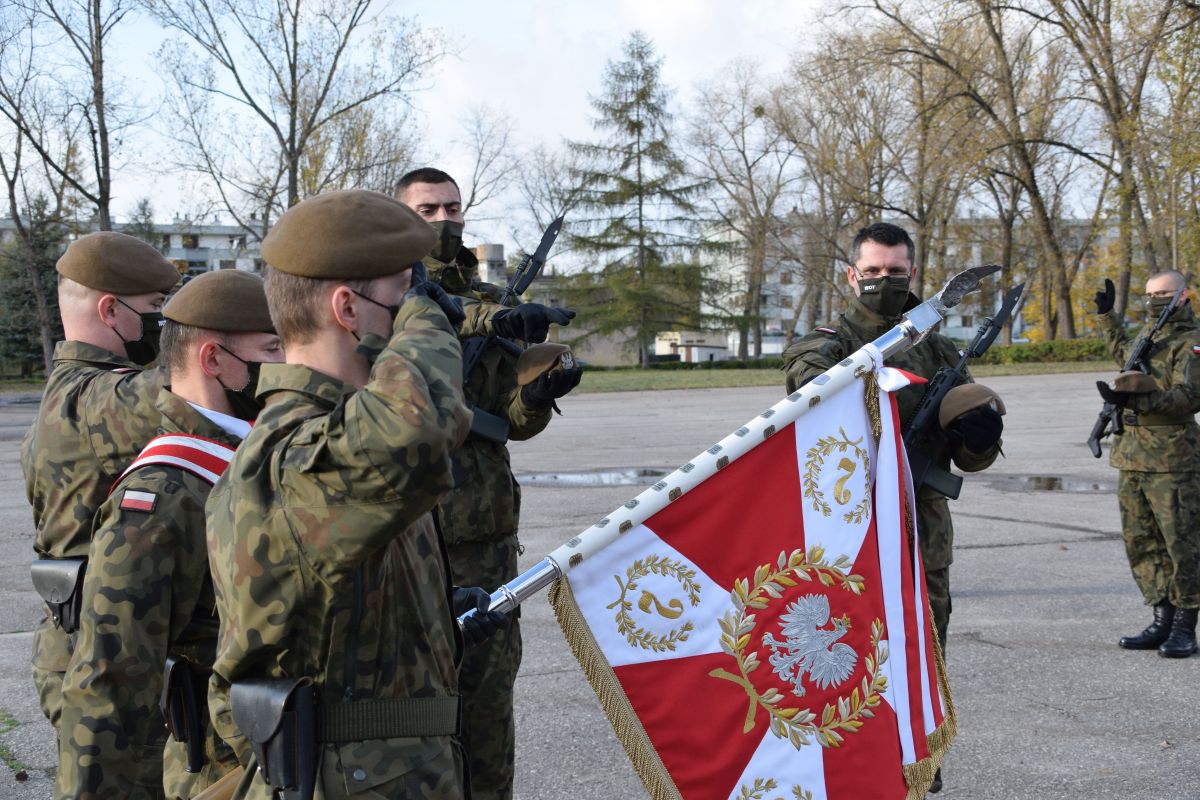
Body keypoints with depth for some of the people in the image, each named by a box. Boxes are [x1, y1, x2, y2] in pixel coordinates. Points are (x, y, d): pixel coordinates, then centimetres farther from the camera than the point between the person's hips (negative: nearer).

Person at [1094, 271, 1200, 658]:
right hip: (1133, 459, 9)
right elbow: (1123, 352, 44)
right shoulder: (1150, 340, 19)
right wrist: (1107, 314, 40)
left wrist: (1133, 399, -28)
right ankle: (1162, 622, 16)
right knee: (1141, 545, 9)